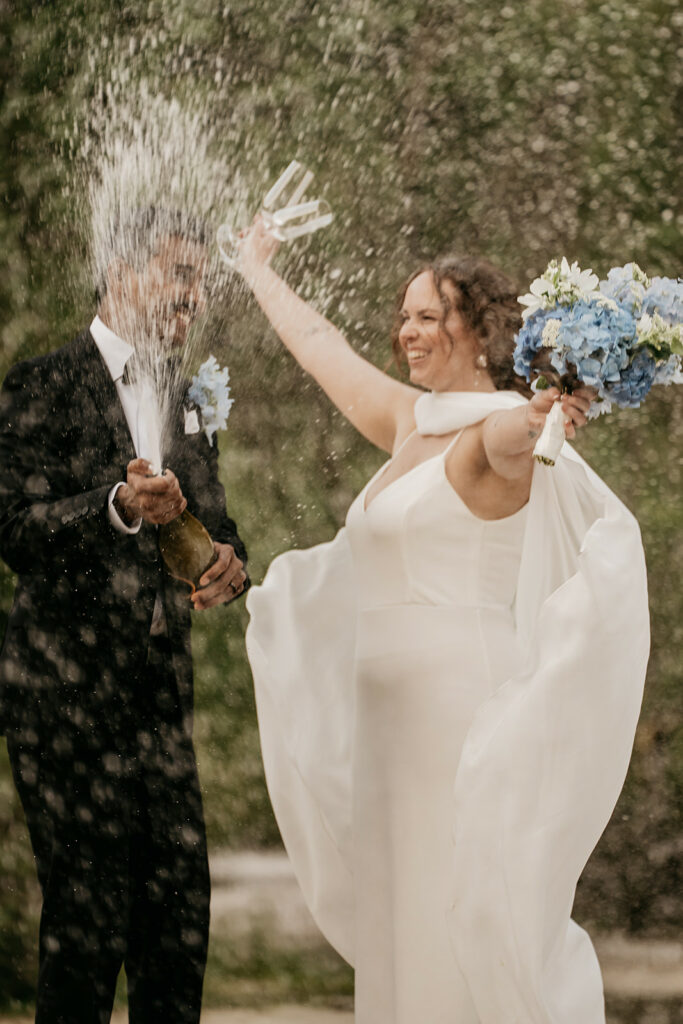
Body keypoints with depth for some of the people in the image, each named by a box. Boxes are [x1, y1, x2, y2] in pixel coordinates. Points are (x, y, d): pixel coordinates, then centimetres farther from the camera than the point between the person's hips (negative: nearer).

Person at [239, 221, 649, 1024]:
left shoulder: (497, 434, -10)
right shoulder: (411, 424, 15)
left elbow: (507, 433, -35)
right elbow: (319, 346, 30)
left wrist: (534, 421, -59)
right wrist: (257, 271, 44)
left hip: (469, 708, -9)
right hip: (395, 710, 9)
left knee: (478, 913, -10)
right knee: (401, 924, 9)